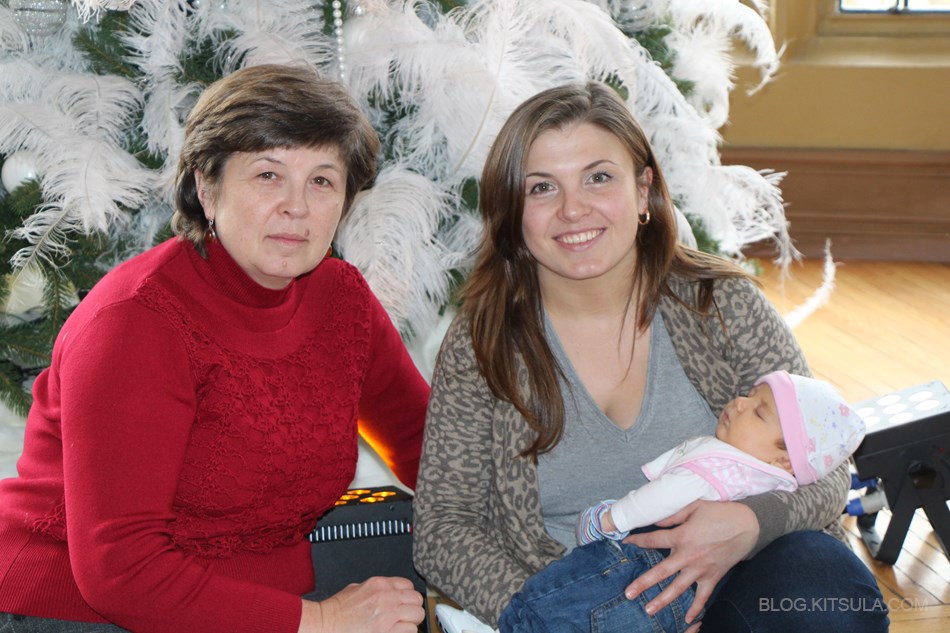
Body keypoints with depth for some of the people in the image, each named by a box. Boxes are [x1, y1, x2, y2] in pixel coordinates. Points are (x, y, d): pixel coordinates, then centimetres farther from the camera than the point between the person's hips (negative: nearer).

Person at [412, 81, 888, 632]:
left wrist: (749, 523, -21)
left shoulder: (724, 304, 1)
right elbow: (444, 525, 0)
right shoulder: (483, 343, -1)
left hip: (724, 588, 0)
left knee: (824, 577, -30)